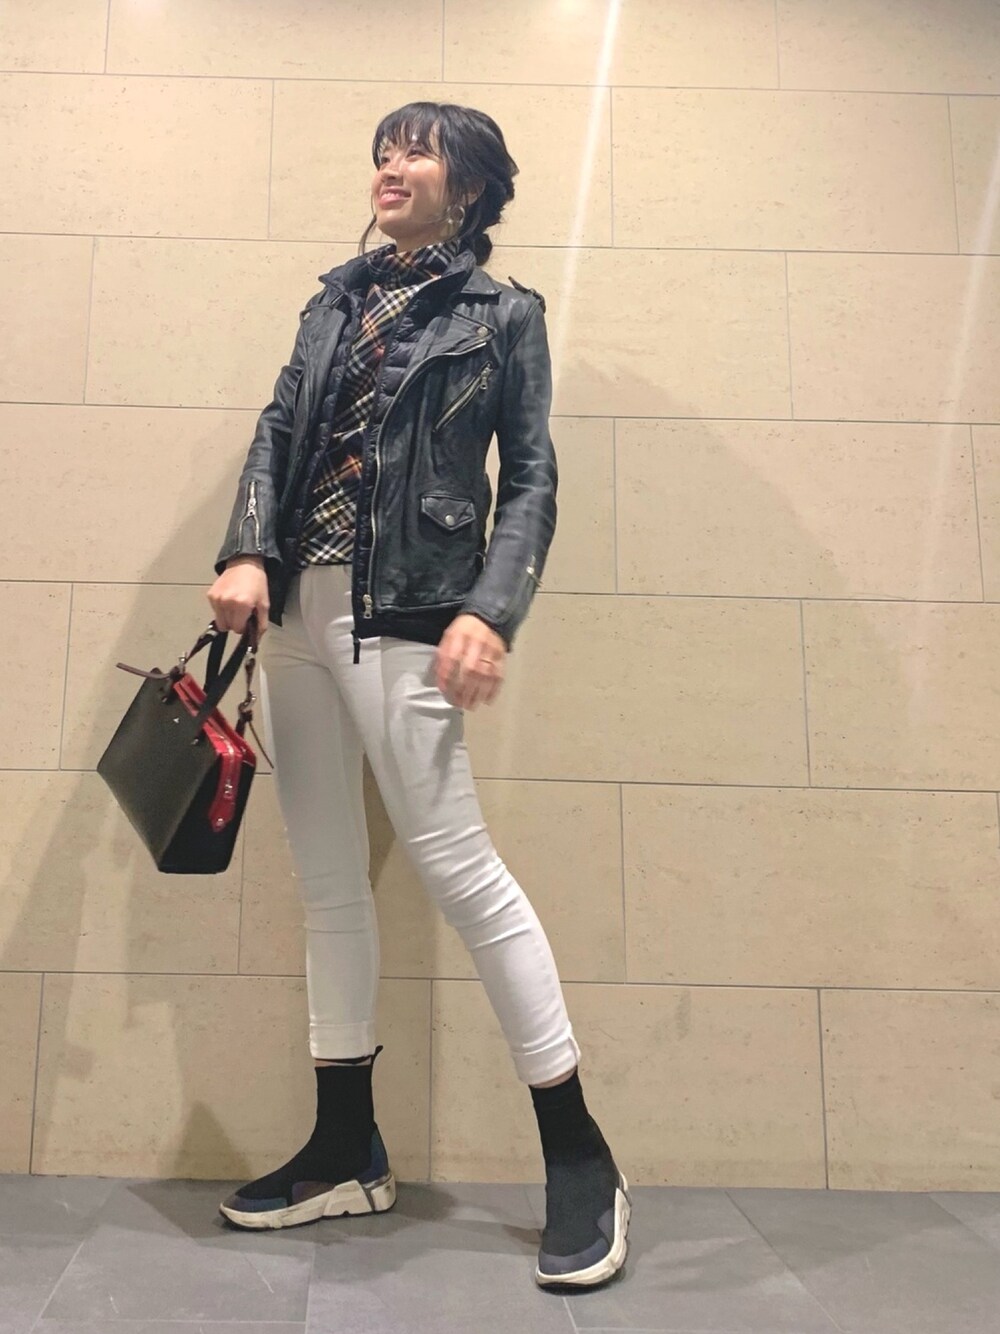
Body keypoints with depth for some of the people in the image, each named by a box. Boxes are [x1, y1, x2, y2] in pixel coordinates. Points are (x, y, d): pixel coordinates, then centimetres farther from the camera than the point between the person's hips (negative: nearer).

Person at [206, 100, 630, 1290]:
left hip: (401, 619, -6)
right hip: (295, 611, 6)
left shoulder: (502, 315, 6)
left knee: (455, 865, -8)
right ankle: (346, 1152, 22)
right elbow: (279, 429, 11)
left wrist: (491, 611, -15)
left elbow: (532, 480, 0)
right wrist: (247, 552, -6)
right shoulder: (337, 299, 20)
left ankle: (579, 1158, 7)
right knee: (327, 881, 8)